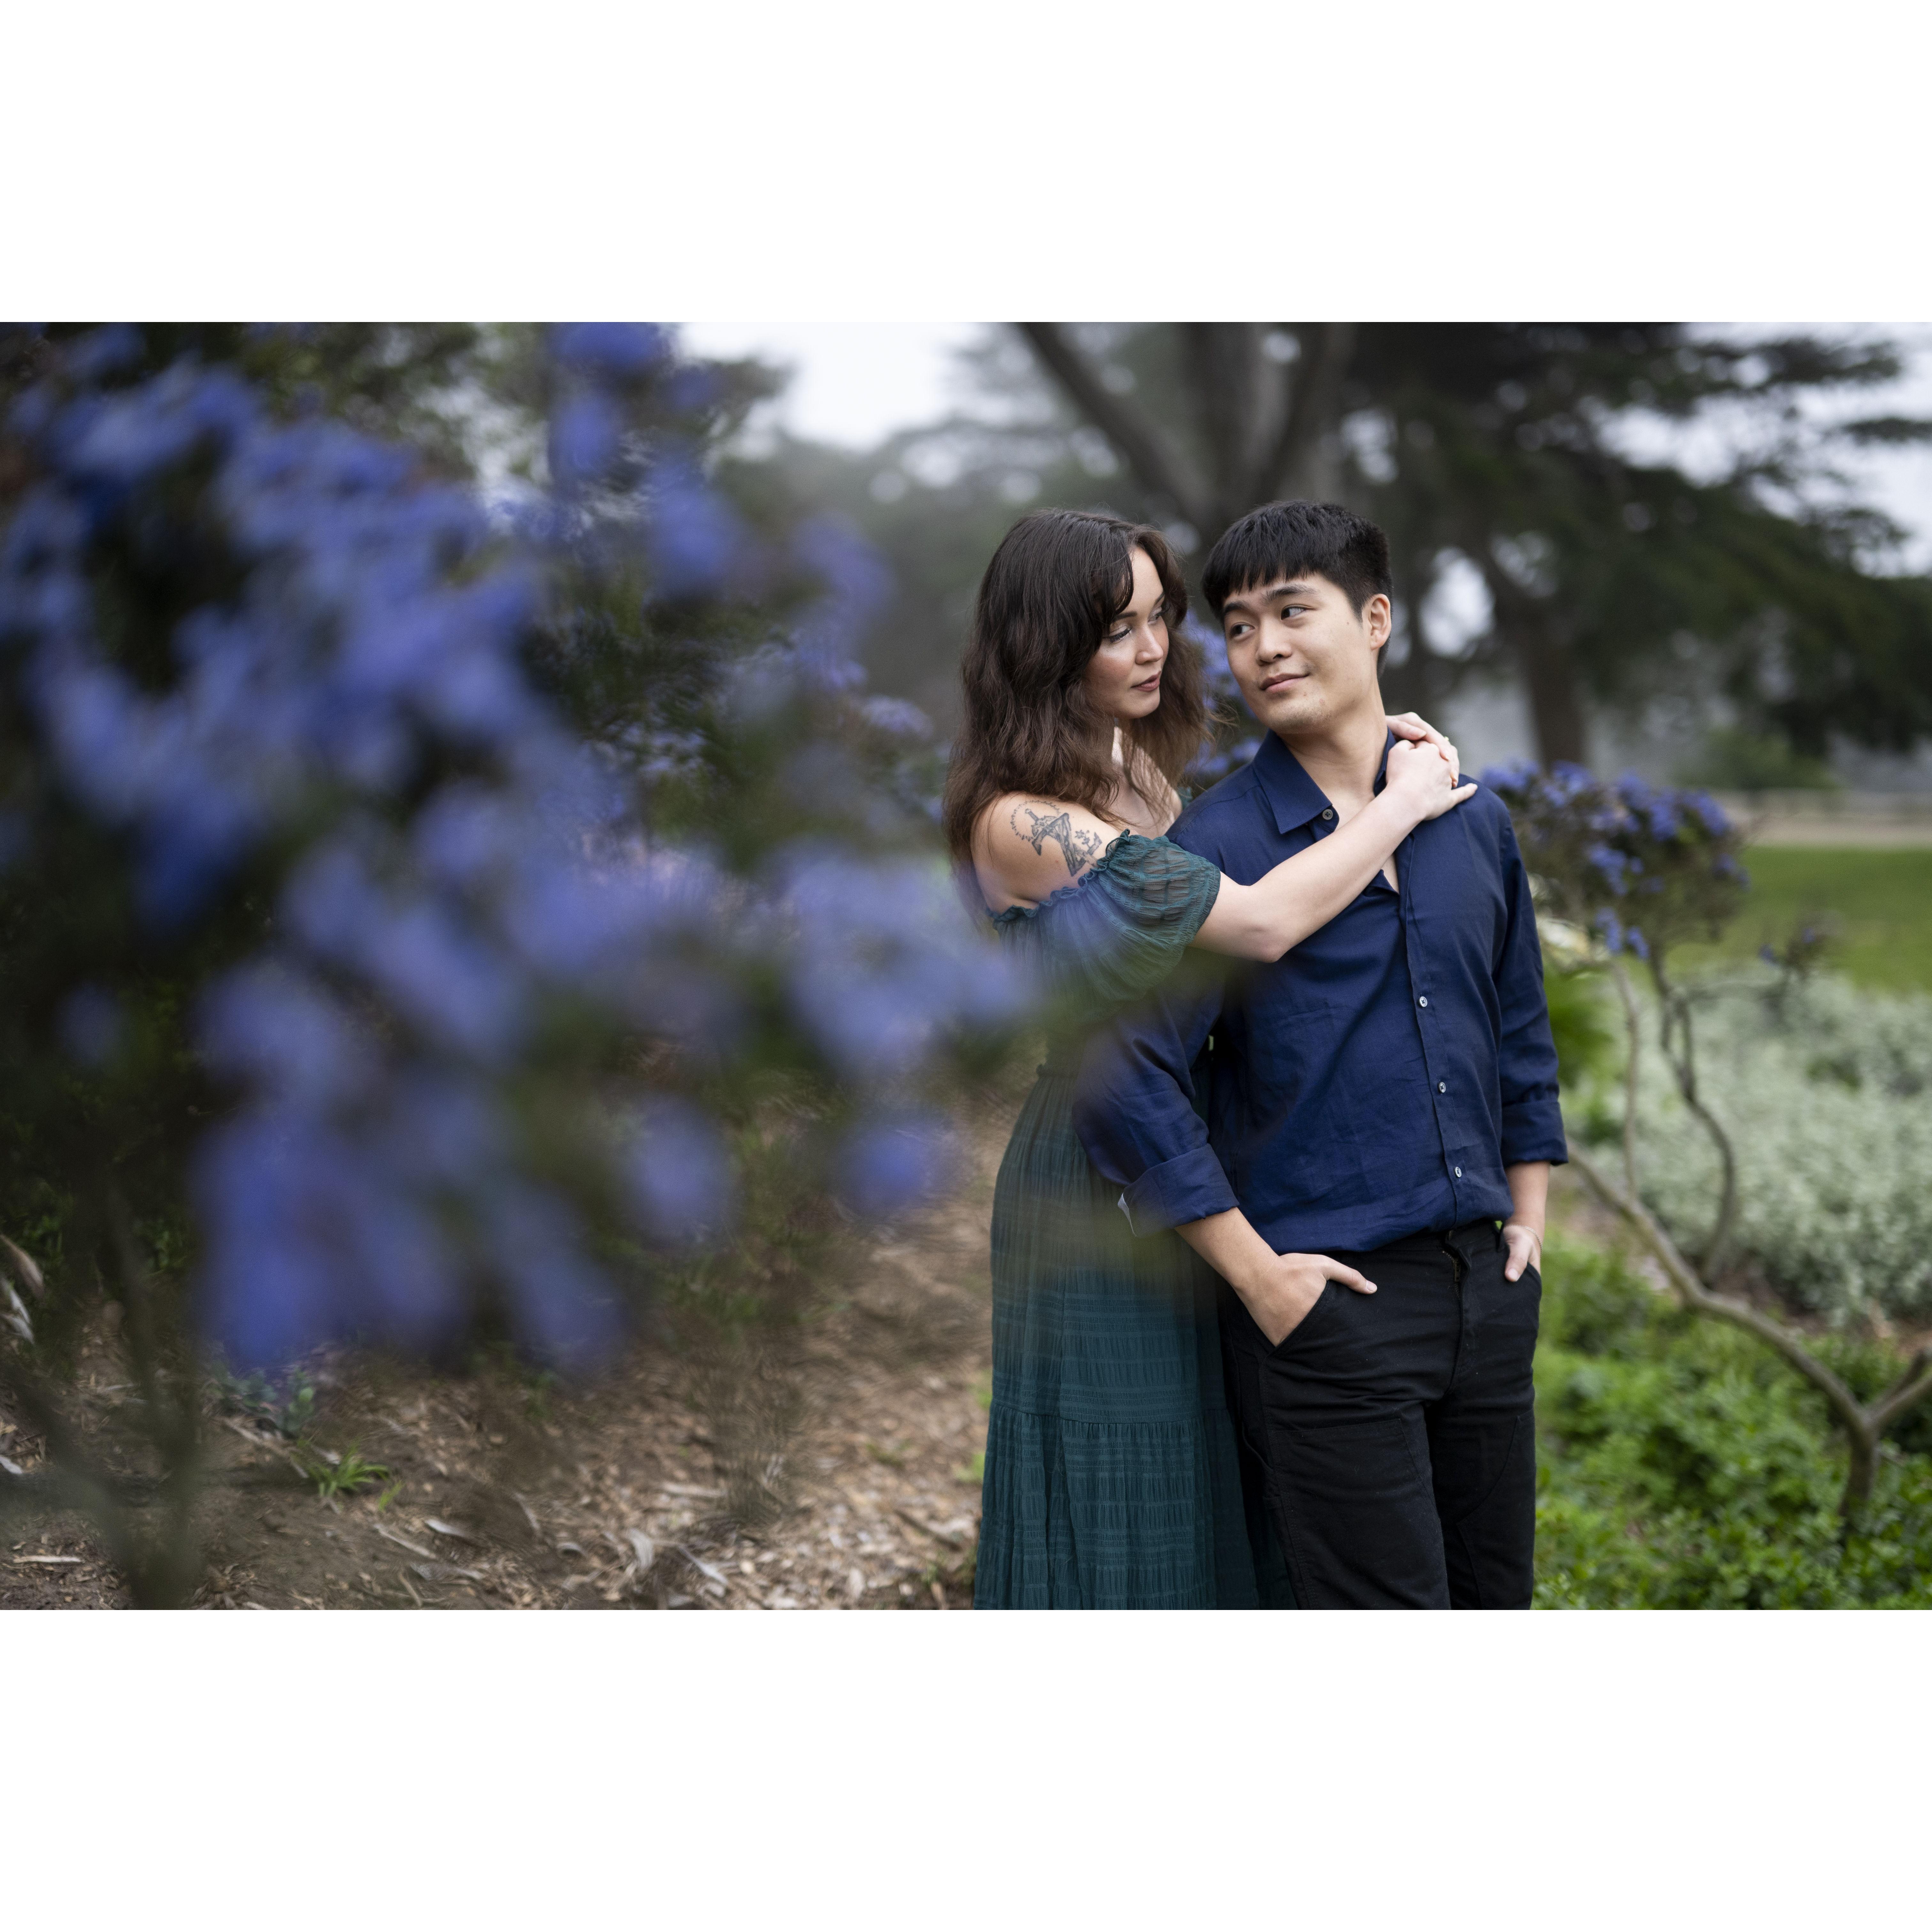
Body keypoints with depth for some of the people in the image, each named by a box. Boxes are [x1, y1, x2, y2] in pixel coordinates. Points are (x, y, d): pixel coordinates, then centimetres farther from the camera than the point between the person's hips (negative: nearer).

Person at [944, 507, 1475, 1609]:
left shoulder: (1150, 765, 5)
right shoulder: (1020, 825, -22)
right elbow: (1263, 923, -27)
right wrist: (1402, 805, -13)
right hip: (1100, 1179, -8)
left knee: (1215, 1481, 18)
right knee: (1118, 1486, 4)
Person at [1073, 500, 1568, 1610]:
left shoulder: (1477, 820, 9)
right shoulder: (1215, 849, -9)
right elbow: (1125, 1079, -14)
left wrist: (1529, 1219, 13)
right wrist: (1256, 1274, -13)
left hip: (1487, 1284, 6)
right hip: (1327, 1300, -5)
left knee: (1496, 1596, 14)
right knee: (1386, 1604, -1)